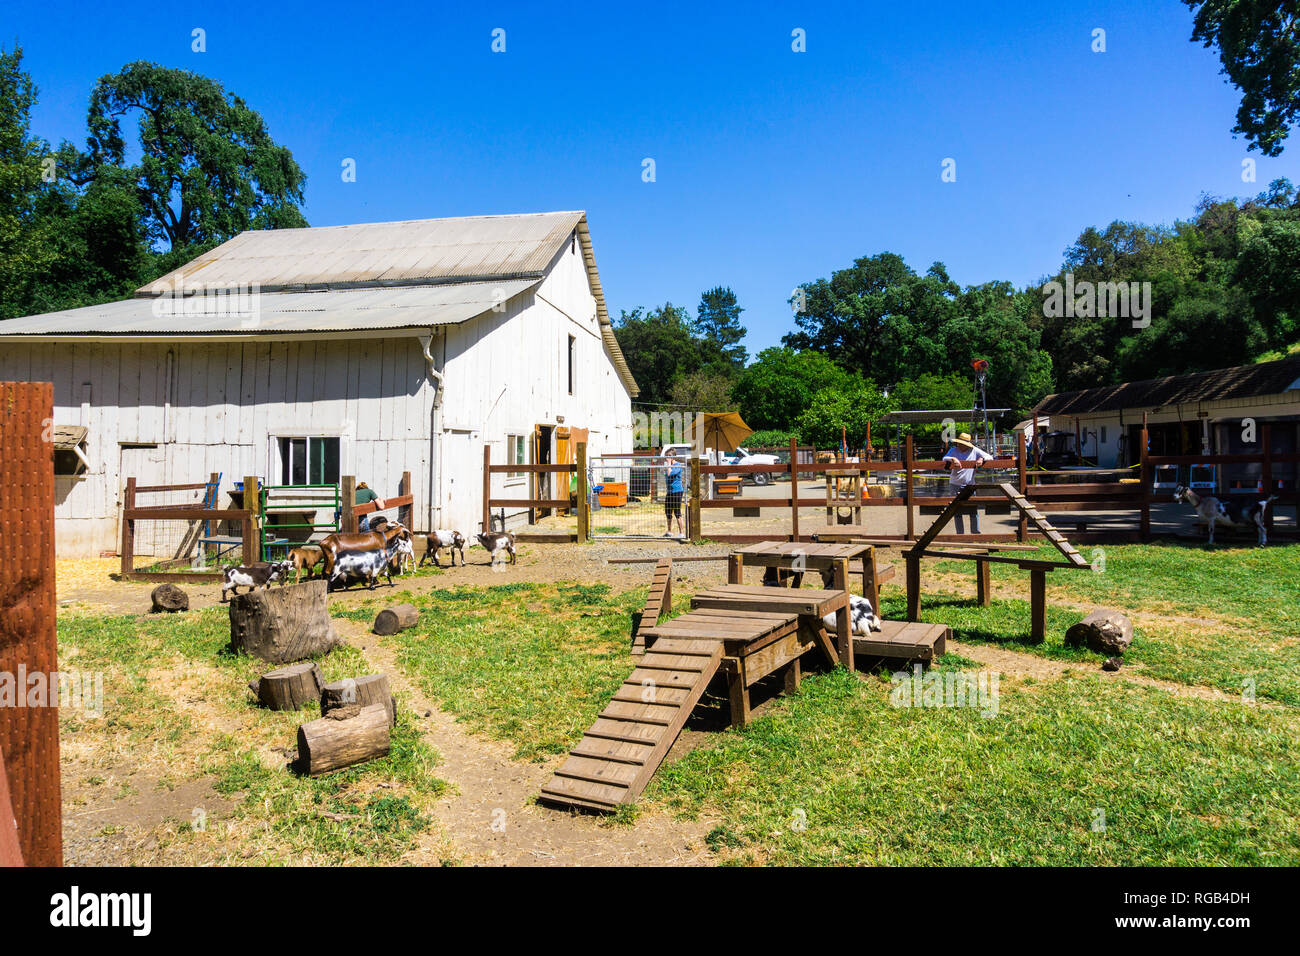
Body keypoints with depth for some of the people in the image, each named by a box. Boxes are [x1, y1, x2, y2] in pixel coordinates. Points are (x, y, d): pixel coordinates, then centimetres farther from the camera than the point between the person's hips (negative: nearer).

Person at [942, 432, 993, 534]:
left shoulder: (974, 451, 0)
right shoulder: (953, 450, -1)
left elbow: (990, 458, 0)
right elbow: (944, 459, -15)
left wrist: (981, 459, -20)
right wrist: (953, 459, -34)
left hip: (969, 484, 0)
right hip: (955, 485, 0)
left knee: (974, 509, -1)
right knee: (957, 511, 4)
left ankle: (975, 532, 13)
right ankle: (960, 533, 13)